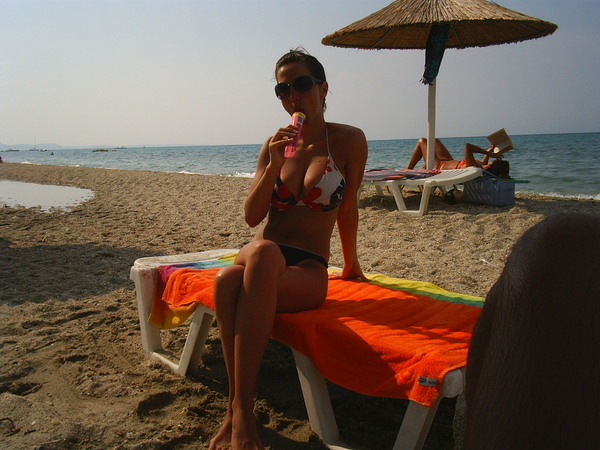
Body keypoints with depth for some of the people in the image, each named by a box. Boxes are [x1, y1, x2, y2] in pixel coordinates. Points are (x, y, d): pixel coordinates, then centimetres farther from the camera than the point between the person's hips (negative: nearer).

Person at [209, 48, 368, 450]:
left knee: (232, 282, -36)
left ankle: (237, 409, -31)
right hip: (261, 259, 3)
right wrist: (274, 166, -9)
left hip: (308, 272, -3)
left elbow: (348, 208, 11)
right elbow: (252, 217, 3)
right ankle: (241, 411, -30)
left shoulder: (349, 140, 3)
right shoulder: (275, 145, 12)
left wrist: (351, 262, 19)